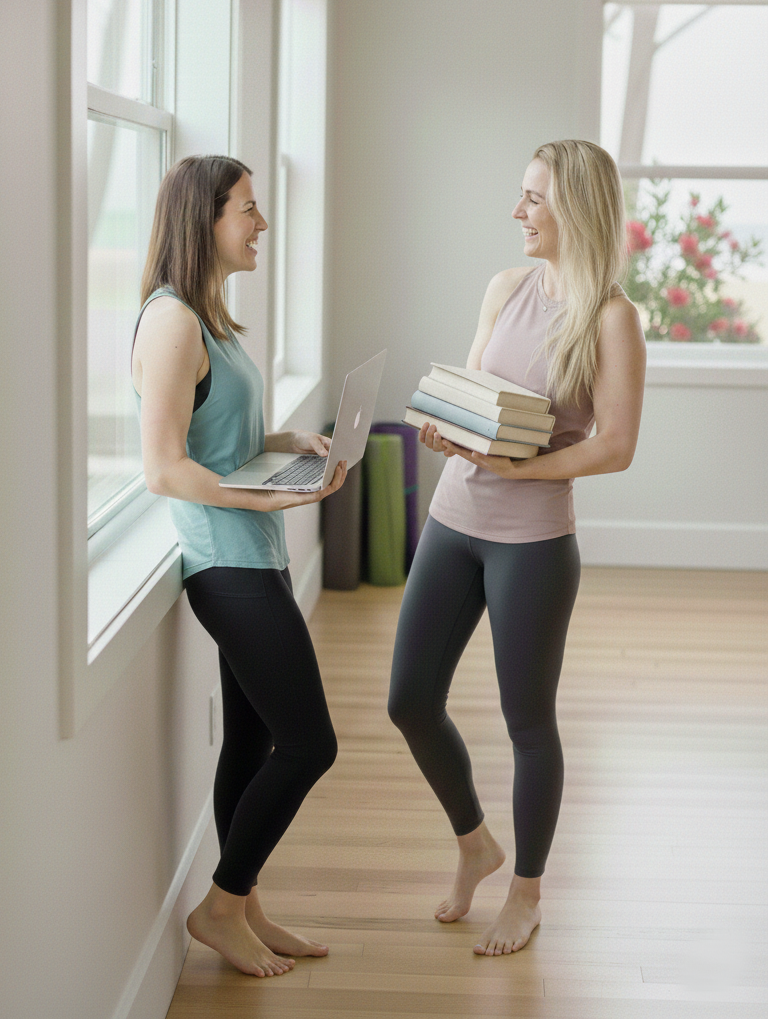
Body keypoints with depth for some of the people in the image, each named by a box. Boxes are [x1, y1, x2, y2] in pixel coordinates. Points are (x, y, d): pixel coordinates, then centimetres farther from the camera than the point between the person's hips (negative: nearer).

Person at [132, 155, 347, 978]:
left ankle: (243, 909, 25)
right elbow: (165, 468, -20)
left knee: (252, 739, 14)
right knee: (308, 744, -5)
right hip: (229, 563, -10)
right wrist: (275, 499, -20)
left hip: (250, 561, 10)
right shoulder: (172, 321, -17)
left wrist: (289, 441, 5)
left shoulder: (206, 317, 14)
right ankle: (221, 906, 10)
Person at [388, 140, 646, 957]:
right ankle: (474, 843, 35)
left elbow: (615, 447, -14)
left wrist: (516, 466, -23)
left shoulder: (611, 317, -11)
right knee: (410, 701, 9)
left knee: (527, 719, 7)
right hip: (453, 521, 6)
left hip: (533, 538, -6)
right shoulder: (507, 288, 6)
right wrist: (446, 429, -9)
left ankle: (527, 892, 28)